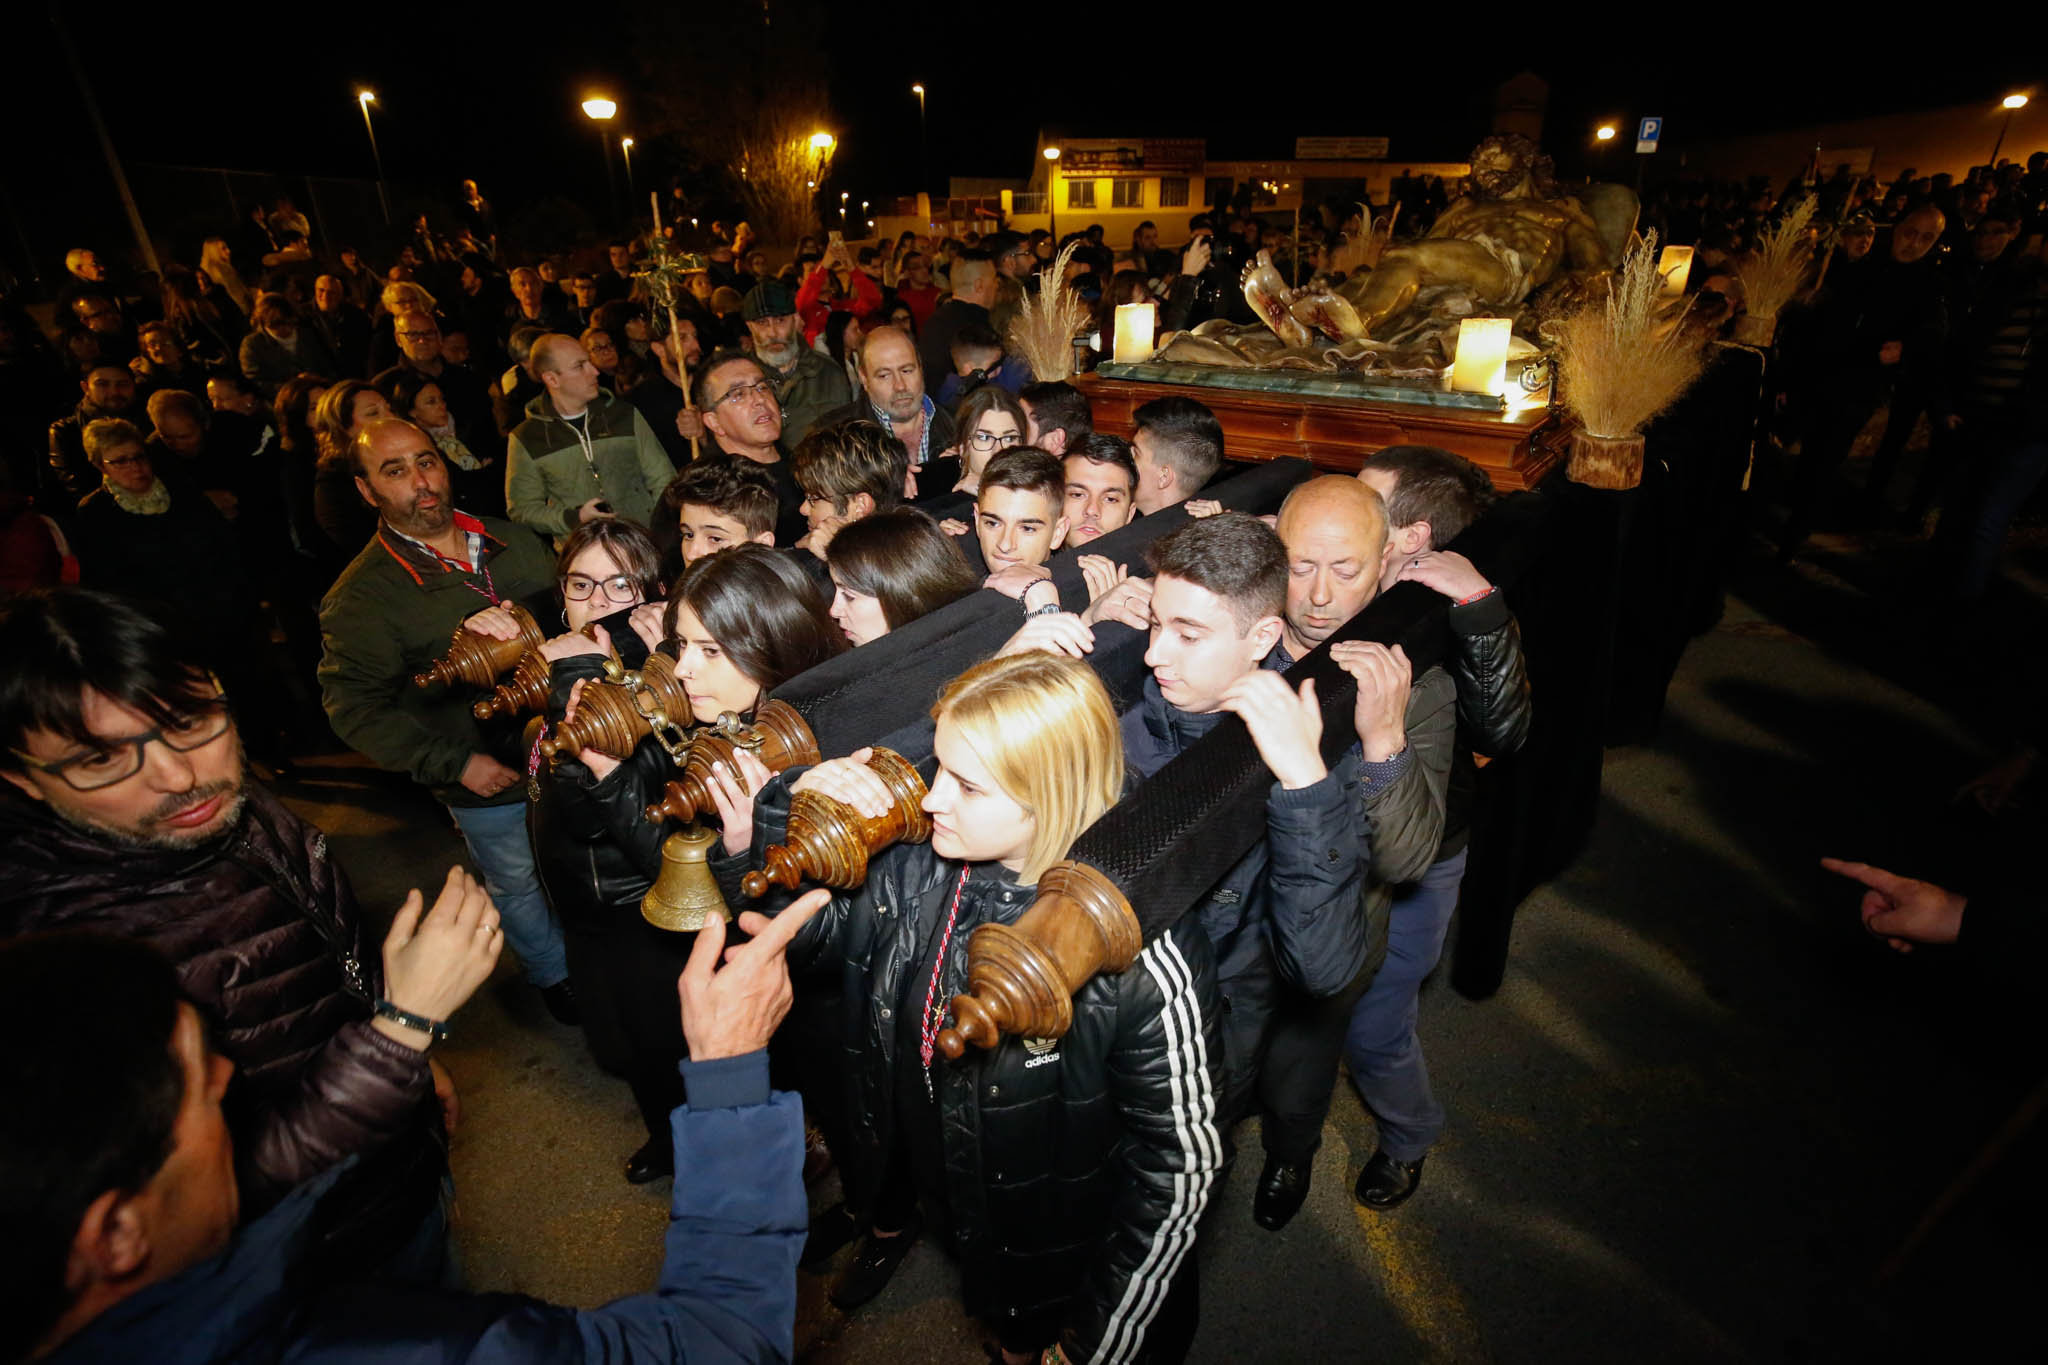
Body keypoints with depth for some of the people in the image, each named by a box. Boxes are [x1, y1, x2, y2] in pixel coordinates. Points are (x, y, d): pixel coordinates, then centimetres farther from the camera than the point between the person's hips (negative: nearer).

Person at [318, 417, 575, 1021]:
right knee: (518, 885, 18)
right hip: (488, 786, -4)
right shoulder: (361, 595, -15)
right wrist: (454, 763, -21)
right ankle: (555, 976, 46)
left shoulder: (511, 540, -1)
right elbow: (355, 706, -14)